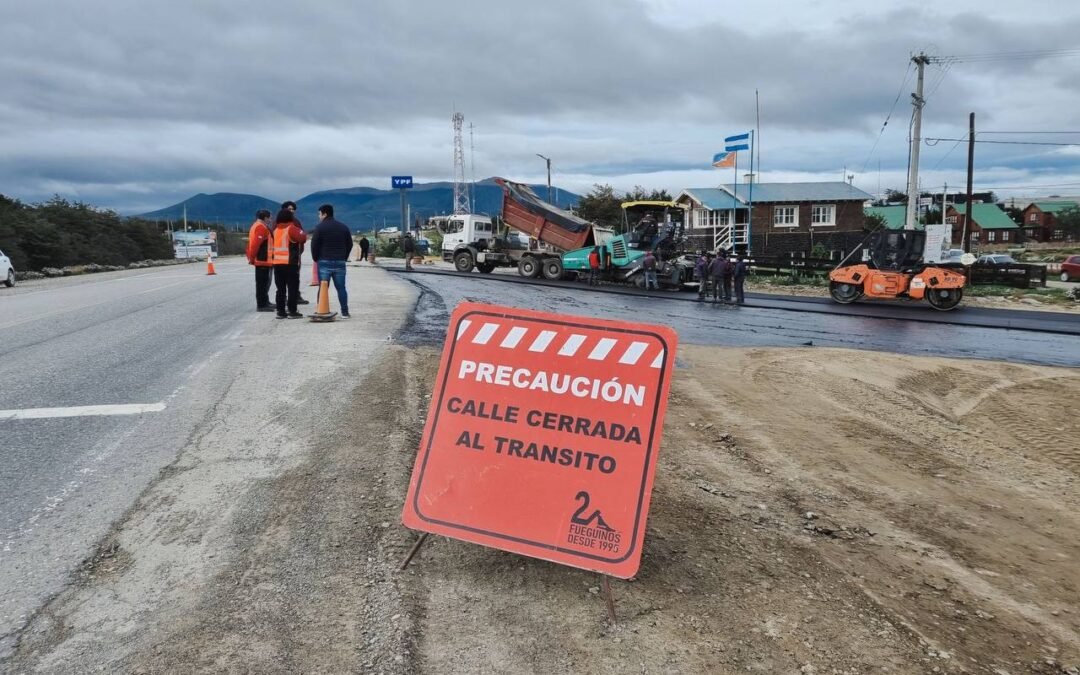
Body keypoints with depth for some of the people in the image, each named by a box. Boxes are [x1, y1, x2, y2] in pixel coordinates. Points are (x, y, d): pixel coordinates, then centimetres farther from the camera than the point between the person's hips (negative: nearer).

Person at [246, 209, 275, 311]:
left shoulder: (256, 226, 19)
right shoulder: (261, 227, -15)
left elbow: (253, 243, 20)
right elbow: (255, 244, -22)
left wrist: (251, 257, 20)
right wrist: (252, 257, -16)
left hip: (262, 260, 11)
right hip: (263, 260, -11)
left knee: (264, 283, 18)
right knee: (262, 283, -7)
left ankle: (264, 303, 28)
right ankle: (261, 305, -5)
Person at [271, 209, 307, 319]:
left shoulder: (275, 230, 14)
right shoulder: (291, 228, -8)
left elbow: (272, 246, 16)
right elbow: (303, 238, -18)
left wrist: (272, 256, 17)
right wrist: (301, 231, -3)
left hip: (277, 263, 6)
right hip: (290, 263, -6)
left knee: (280, 289, 10)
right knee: (293, 288, -1)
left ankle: (280, 311, 10)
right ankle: (292, 311, -4)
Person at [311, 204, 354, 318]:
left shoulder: (320, 227, -6)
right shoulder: (343, 227, 10)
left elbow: (314, 245, -8)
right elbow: (350, 244, 12)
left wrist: (316, 258, 5)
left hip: (324, 262, -4)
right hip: (340, 262, 4)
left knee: (323, 288, 0)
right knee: (341, 288, 8)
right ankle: (345, 312, 5)